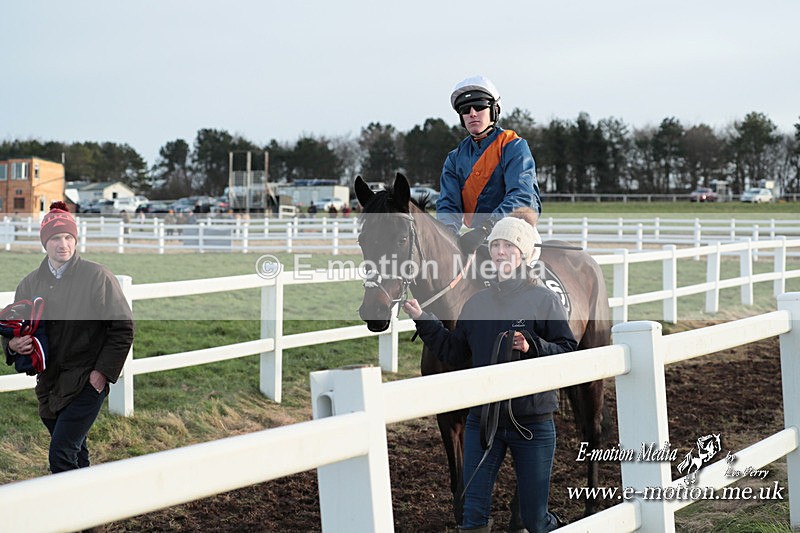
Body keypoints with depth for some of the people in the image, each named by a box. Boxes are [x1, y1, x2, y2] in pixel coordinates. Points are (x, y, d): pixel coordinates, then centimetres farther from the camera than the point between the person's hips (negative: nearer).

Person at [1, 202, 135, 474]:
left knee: (61, 455, -16)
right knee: (76, 454, 17)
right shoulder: (30, 283, 6)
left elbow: (123, 327, -5)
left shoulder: (97, 276, -7)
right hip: (48, 385, 5)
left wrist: (103, 371, -11)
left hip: (87, 383, -5)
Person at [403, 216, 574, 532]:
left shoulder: (544, 300, -5)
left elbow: (569, 353, -8)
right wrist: (423, 322, 8)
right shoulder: (477, 302, 7)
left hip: (533, 423, -3)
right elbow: (454, 354, 14)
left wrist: (533, 346, -23)